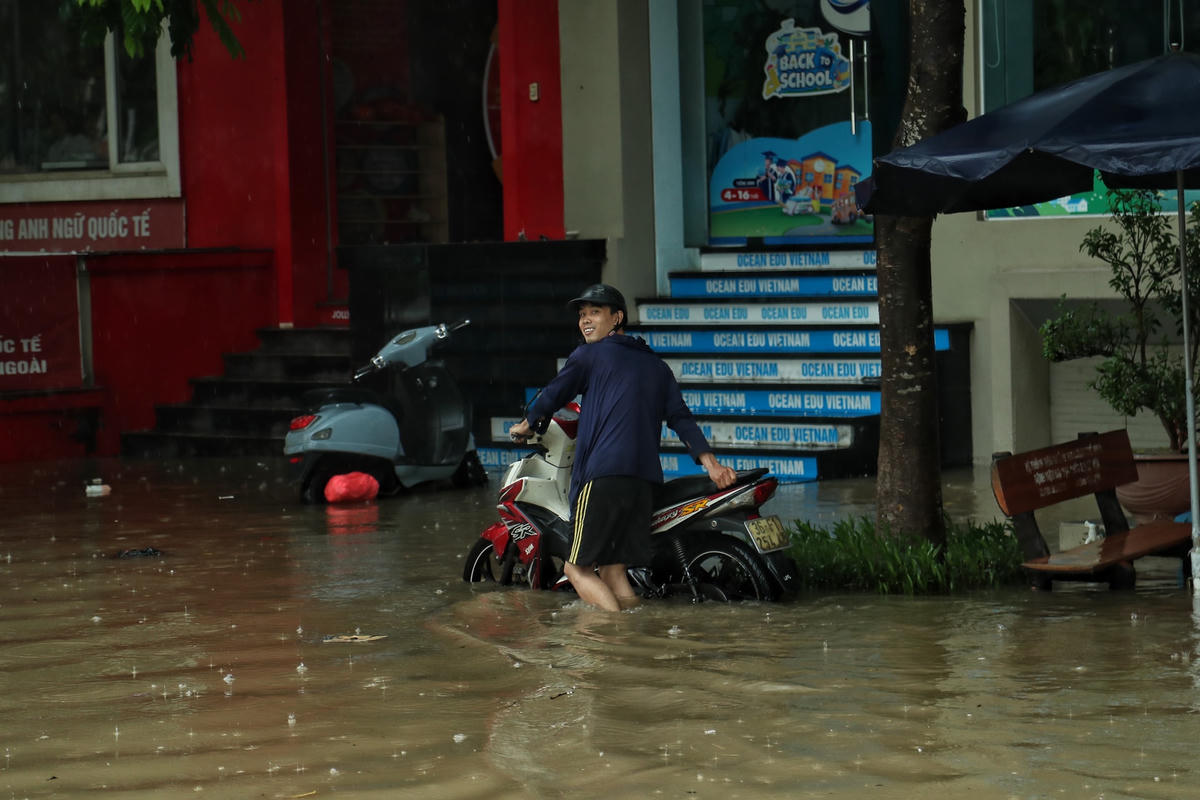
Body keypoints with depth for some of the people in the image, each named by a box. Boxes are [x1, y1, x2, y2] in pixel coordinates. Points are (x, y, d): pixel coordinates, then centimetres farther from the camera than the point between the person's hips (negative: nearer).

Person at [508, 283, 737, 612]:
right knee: (611, 567, 11)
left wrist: (526, 425, 31)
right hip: (646, 480, 7)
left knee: (578, 568, -4)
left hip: (603, 475, -7)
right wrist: (710, 463, 6)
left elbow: (553, 395, 12)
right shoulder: (656, 364, 22)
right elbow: (681, 416, 14)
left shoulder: (589, 355, 6)